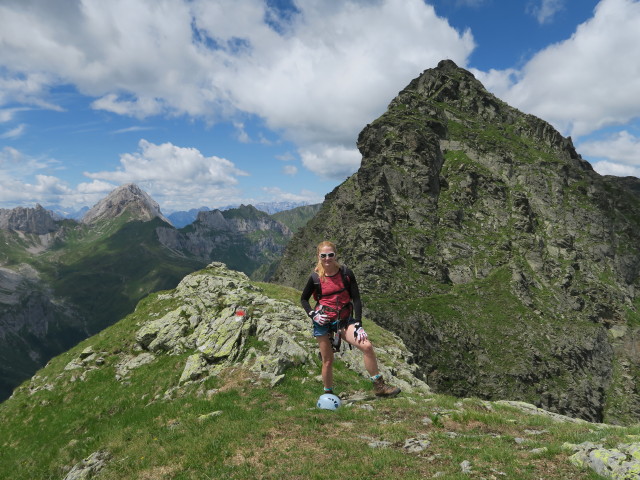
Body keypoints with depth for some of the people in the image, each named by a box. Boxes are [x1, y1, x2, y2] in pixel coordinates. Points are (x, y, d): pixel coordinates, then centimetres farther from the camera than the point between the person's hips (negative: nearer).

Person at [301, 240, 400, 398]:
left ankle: (379, 387, -2)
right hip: (323, 322, -1)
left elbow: (356, 299, -3)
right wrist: (312, 314, -9)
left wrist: (358, 325, -11)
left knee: (367, 346, -17)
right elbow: (303, 299, 9)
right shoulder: (315, 277, -6)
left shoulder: (346, 273, -6)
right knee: (328, 361, 4)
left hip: (344, 320, 1)